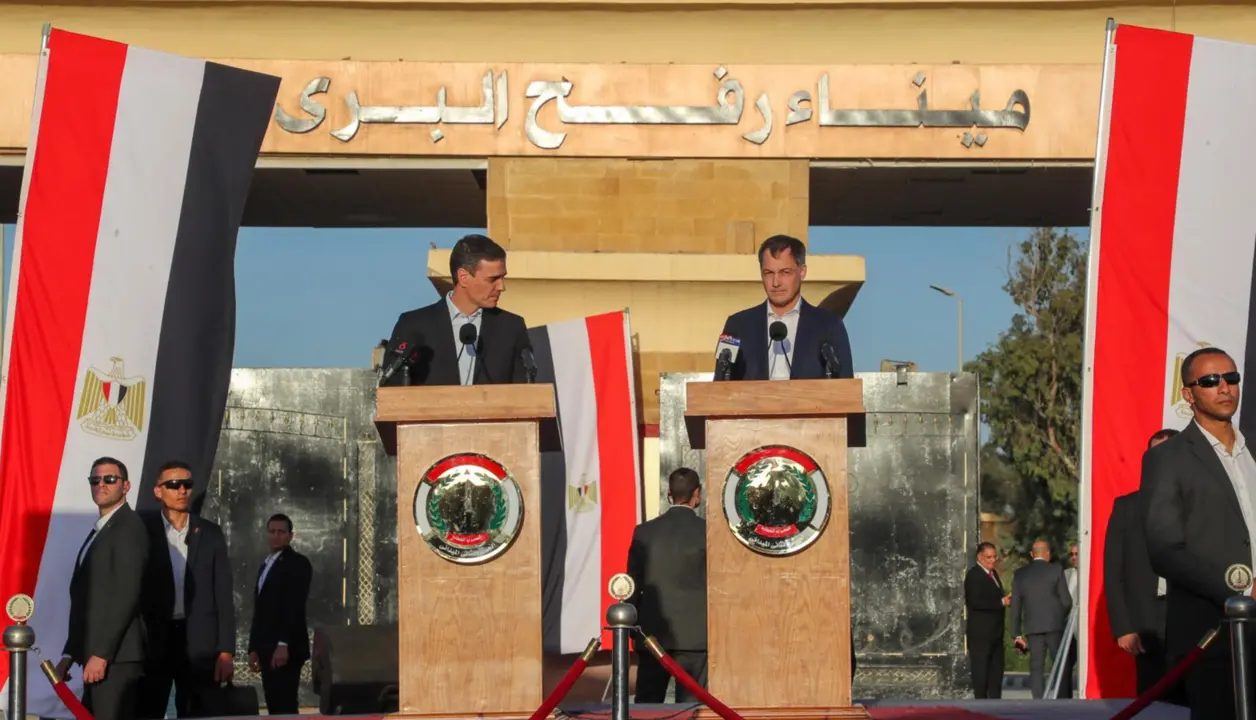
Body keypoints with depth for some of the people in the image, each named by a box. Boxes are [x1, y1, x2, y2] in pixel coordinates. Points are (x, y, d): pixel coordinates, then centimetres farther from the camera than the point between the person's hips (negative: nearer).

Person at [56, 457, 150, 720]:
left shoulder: (129, 527, -9)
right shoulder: (98, 531, 20)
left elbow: (126, 595, -18)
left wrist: (101, 654, -20)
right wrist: (70, 654, 14)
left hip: (116, 658, -9)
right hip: (96, 657, 9)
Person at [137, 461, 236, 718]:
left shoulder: (210, 533, 7)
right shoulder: (143, 530, 2)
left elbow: (223, 595, 6)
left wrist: (226, 651, -1)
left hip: (199, 642, 2)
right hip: (152, 641, -1)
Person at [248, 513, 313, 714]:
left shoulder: (298, 563, -5)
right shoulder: (266, 564, 21)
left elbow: (296, 607, -16)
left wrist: (283, 644, -23)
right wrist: (254, 647, 14)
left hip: (285, 648, -8)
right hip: (266, 648, 8)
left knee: (285, 706, -12)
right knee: (274, 706, 6)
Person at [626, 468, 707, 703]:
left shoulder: (644, 532, 2)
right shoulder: (706, 532, -7)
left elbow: (633, 586, 6)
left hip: (652, 632, 3)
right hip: (694, 634, -3)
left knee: (647, 704, 8)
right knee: (690, 705, 1)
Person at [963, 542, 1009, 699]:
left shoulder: (993, 573, 18)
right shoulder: (974, 575, -11)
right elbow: (975, 602, -22)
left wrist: (1005, 600, 1)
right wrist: (1001, 602, -20)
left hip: (995, 631, 9)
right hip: (980, 632, -9)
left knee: (996, 668, 11)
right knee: (981, 668, -5)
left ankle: (995, 700, 16)